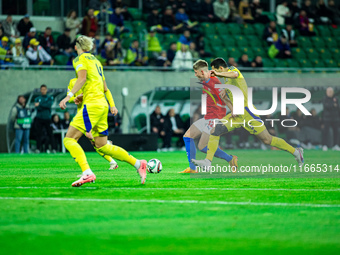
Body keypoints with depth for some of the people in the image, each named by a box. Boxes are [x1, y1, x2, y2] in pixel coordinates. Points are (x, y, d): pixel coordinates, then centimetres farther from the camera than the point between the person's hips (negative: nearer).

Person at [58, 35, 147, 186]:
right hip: (102, 105, 8)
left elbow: (82, 78, -19)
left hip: (92, 105, -8)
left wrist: (69, 96, -25)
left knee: (69, 139, -11)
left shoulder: (80, 59, -1)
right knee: (102, 146, 14)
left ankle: (87, 173, -28)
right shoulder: (95, 60, 23)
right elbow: (104, 87, 27)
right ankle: (138, 164, 10)